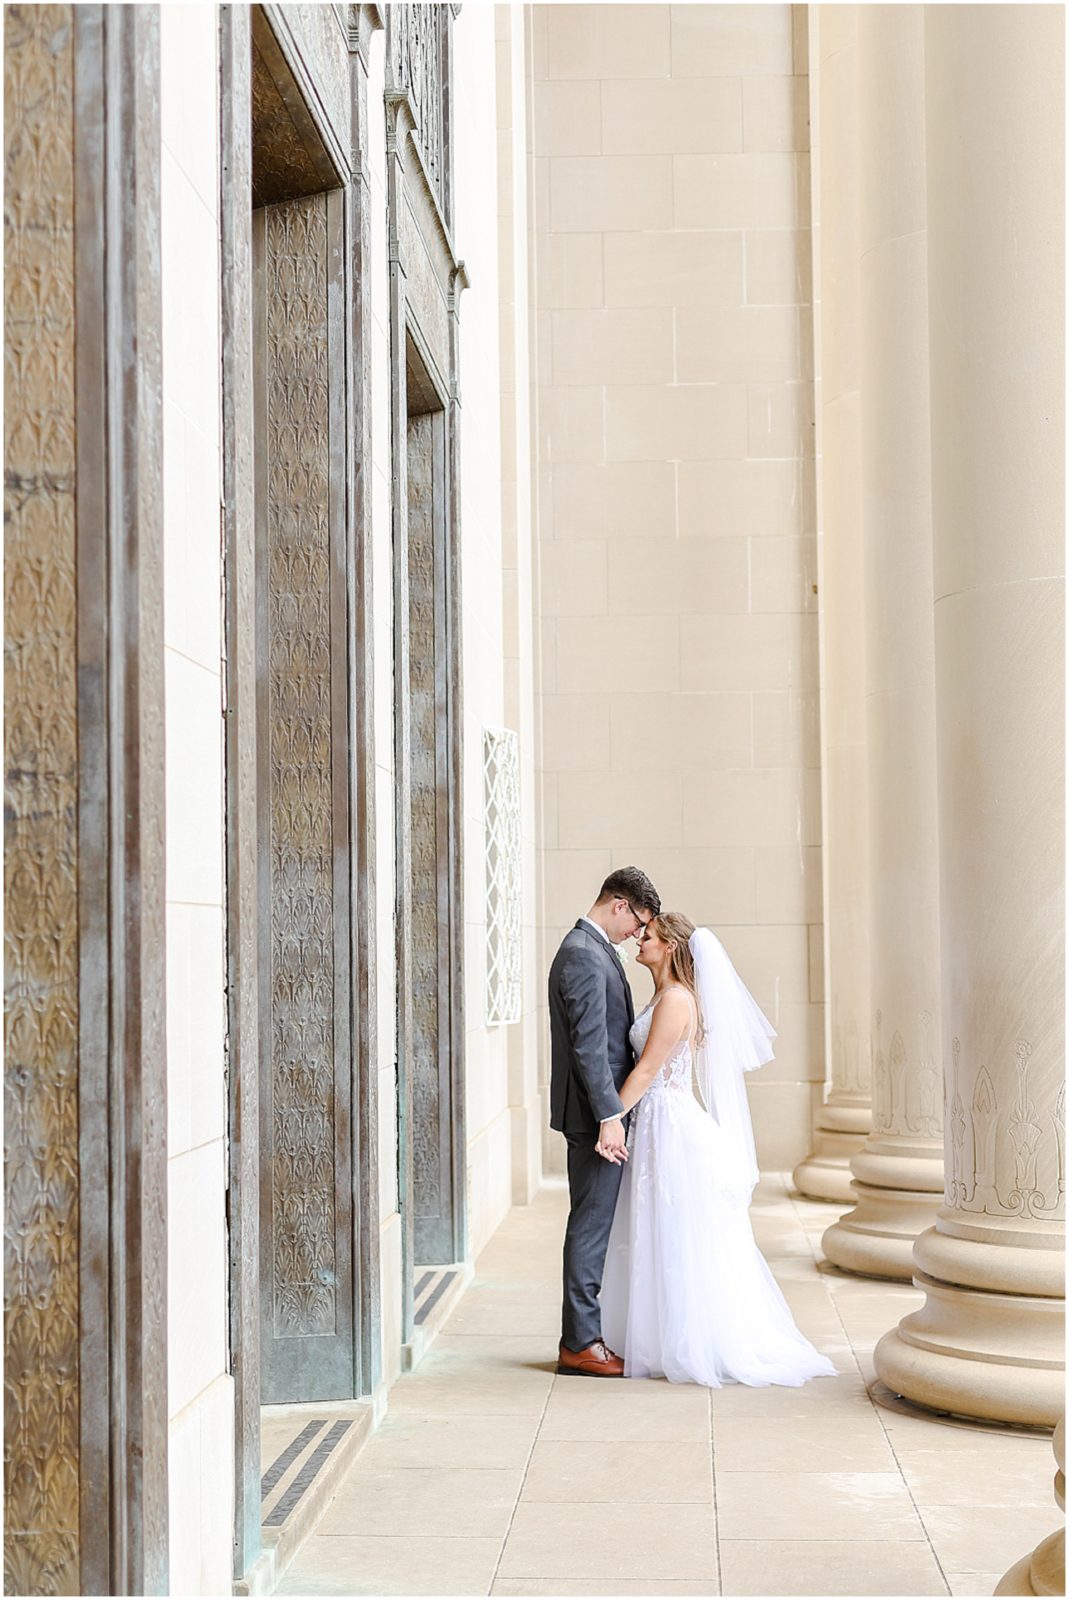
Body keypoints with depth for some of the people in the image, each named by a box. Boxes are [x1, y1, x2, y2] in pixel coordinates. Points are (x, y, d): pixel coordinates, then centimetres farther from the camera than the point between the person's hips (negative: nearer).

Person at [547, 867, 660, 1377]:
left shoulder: (597, 951, 16)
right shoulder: (582, 955, -16)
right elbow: (588, 1044, -22)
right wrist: (609, 1116, -24)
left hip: (603, 1112, 10)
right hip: (593, 1113, -10)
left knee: (593, 1225, 13)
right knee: (591, 1225, -5)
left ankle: (582, 1336, 18)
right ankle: (580, 1344, 1)